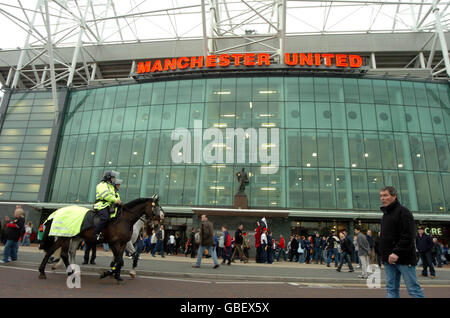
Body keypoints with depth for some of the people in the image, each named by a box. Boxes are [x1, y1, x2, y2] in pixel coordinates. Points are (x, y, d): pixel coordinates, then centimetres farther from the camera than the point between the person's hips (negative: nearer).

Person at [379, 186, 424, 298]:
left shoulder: (403, 211, -8)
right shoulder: (385, 214, 17)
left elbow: (408, 235, -18)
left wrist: (397, 253, -23)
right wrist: (384, 254, 14)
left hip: (403, 259, -8)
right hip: (389, 259, 8)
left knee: (413, 289, 0)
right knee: (391, 289, 9)